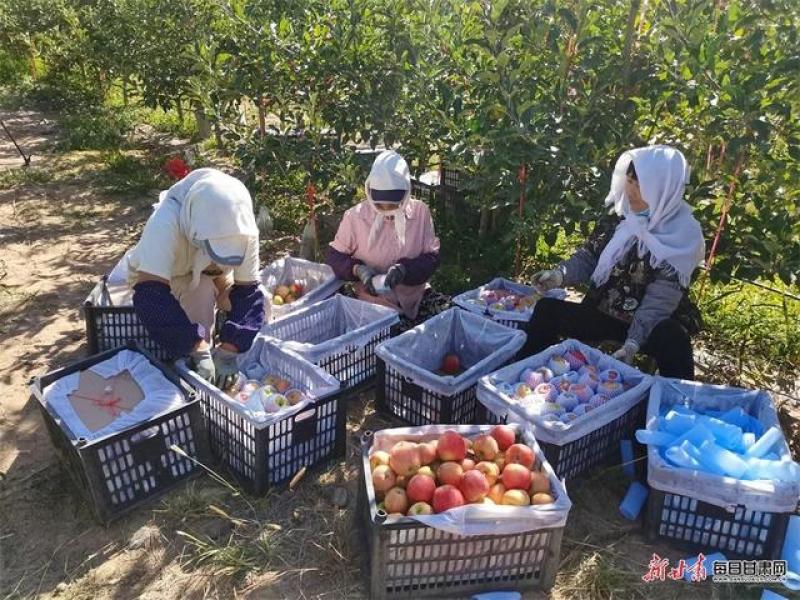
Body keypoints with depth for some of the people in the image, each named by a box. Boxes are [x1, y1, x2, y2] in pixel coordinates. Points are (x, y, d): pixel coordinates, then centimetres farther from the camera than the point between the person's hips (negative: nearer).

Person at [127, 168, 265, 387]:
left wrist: (228, 349, -38)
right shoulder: (165, 224, -44)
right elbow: (151, 297, -49)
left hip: (205, 273, 4)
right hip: (158, 277, -4)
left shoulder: (242, 230, -33)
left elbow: (247, 292, -27)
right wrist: (199, 350, -52)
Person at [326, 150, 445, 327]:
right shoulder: (355, 216, -8)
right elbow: (335, 256, 3)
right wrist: (357, 269, -18)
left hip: (416, 298, 3)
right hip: (374, 303, -3)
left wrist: (405, 268, -22)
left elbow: (431, 257, -1)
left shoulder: (420, 212, -3)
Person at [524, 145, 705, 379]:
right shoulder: (618, 217, 0)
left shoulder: (683, 236, -16)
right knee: (546, 310, -14)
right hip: (604, 314, 5)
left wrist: (633, 343, -32)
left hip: (653, 326, -5)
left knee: (672, 339, -38)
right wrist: (559, 275, -16)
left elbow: (659, 303, -22)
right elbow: (587, 258, 5)